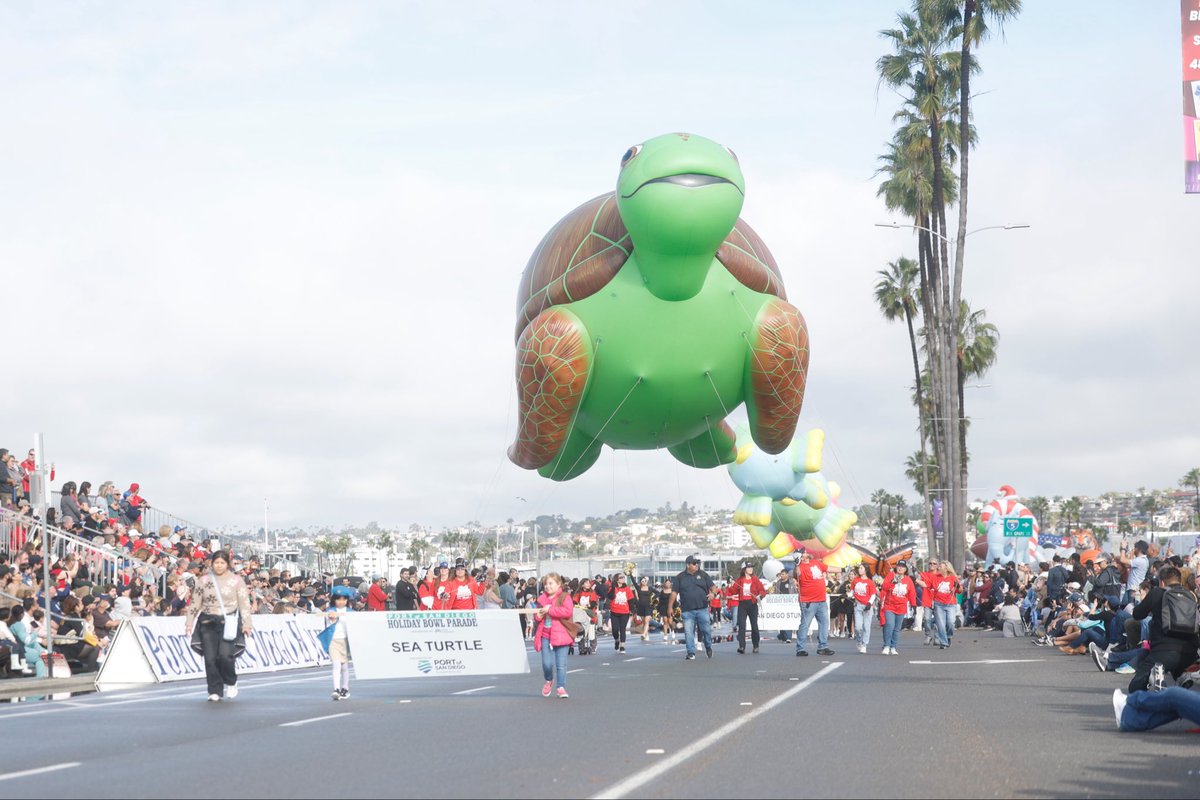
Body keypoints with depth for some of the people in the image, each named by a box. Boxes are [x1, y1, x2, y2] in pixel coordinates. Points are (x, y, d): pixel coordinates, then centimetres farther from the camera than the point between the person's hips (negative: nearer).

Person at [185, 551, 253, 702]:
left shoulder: (236, 580, 4)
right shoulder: (203, 581, 10)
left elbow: (244, 603, 1)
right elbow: (194, 603, 12)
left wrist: (246, 623, -6)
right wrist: (189, 623, 7)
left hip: (228, 622, -3)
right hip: (208, 623, 3)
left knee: (225, 655, -15)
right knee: (210, 658, -4)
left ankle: (230, 683, 13)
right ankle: (215, 691, 7)